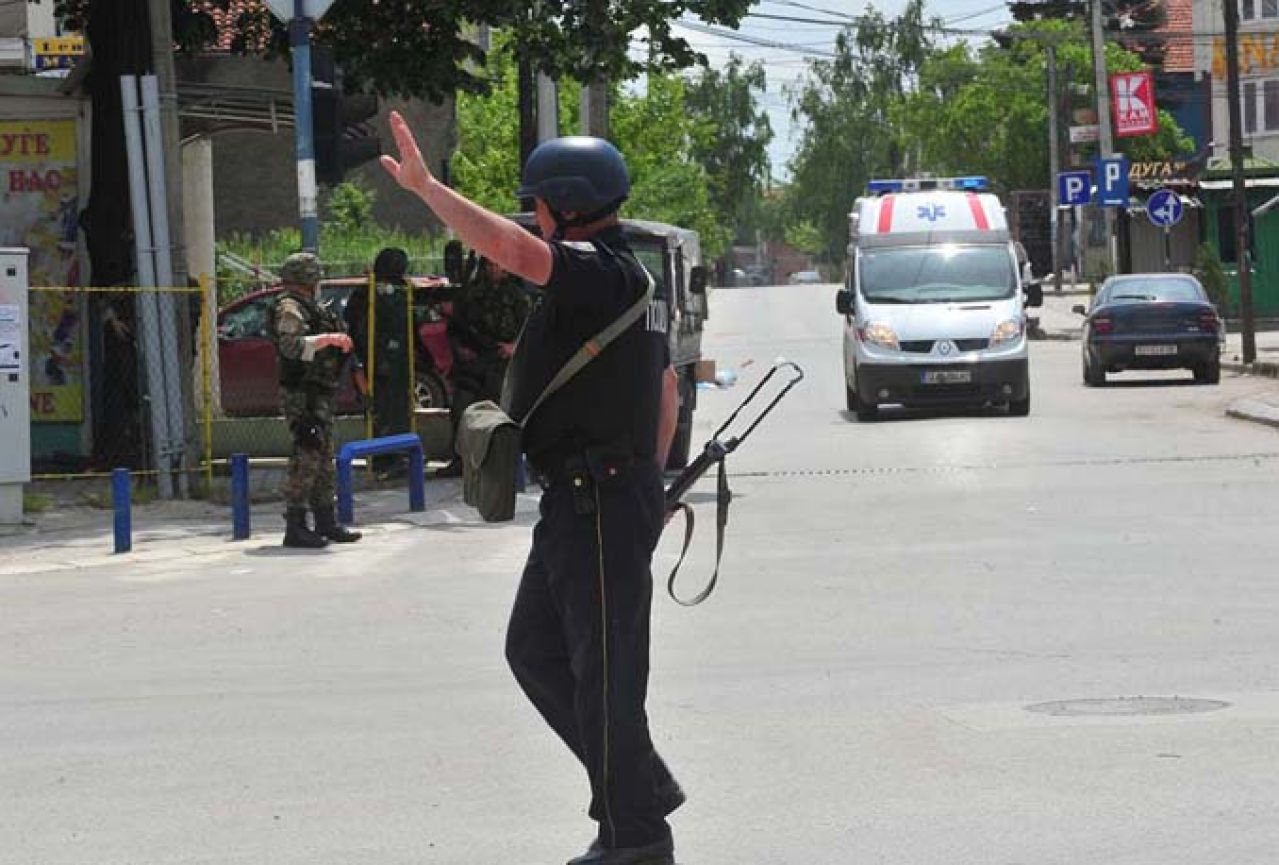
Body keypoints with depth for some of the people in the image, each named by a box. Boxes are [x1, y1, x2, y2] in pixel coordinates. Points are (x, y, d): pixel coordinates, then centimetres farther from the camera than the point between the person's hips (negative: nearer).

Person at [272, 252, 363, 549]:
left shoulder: (311, 308, 20)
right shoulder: (289, 308, -11)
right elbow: (291, 346, -26)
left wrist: (338, 341, 19)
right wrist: (328, 338, -28)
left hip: (319, 395, 11)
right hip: (301, 394, -11)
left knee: (324, 457, 14)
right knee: (306, 457, -13)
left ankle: (326, 523, 21)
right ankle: (295, 527, -13)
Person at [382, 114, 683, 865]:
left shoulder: (599, 272, -16)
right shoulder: (631, 278, 16)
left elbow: (507, 247, -34)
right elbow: (668, 393, 22)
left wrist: (424, 185, -29)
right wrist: (647, 481, 26)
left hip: (598, 504, -10)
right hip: (579, 503, 10)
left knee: (605, 668, -3)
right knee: (536, 650, 15)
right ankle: (641, 789, 19)